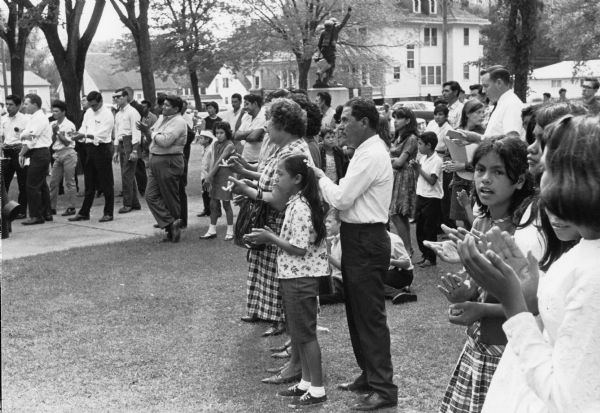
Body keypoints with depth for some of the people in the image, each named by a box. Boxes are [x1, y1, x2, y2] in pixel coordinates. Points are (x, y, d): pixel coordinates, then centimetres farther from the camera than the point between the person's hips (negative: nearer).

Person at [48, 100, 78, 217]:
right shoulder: (53, 124, 11)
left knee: (69, 182, -4)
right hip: (57, 154, 6)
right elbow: (52, 140, 8)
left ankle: (71, 208, 0)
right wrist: (54, 132, -8)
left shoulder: (69, 125, -7)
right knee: (53, 181, 5)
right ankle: (51, 207, 11)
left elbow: (67, 142, -10)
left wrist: (58, 132, -14)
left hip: (68, 153, -6)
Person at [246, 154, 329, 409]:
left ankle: (317, 390, 7)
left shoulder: (300, 208, -21)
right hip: (293, 276, 10)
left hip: (300, 279, -10)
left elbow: (298, 248, -23)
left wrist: (270, 238, -16)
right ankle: (306, 382, 26)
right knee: (297, 333, 16)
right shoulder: (297, 204, 9)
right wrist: (270, 237, 7)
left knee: (305, 333, -2)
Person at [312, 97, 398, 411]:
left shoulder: (371, 156, -19)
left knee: (369, 314, -5)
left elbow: (341, 199, -20)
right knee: (356, 311, 18)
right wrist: (325, 182, 3)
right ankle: (369, 375, 30)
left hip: (366, 240, -10)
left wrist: (321, 177, -6)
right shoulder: (366, 151, 13)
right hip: (357, 237, 10)